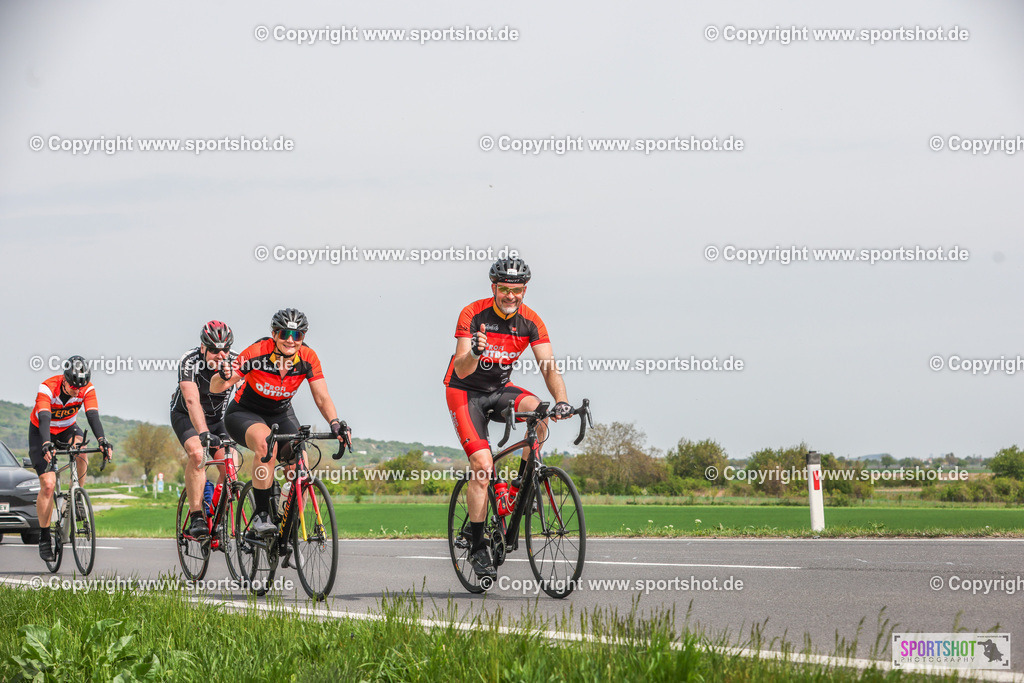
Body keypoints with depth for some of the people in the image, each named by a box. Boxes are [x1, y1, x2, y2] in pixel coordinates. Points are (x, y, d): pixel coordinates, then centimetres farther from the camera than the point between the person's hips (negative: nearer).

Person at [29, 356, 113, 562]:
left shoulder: (87, 389, -22)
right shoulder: (47, 388, -32)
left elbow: (93, 415, -33)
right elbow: (44, 418, -43)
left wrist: (102, 440, -51)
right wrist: (46, 444, -61)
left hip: (68, 429, 3)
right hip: (41, 432, -2)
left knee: (81, 453, -33)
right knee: (48, 484, -14)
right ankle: (44, 537, -2)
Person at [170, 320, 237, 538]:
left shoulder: (236, 363, -22)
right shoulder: (189, 362, -31)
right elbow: (192, 401, -43)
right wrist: (203, 433, -57)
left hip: (217, 418, 3)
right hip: (186, 416, -3)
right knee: (196, 453, -31)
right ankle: (196, 517, -28)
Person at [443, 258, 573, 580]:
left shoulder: (530, 321, -11)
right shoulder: (473, 314, -21)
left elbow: (549, 368, -17)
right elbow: (461, 371, -26)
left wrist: (561, 400, -36)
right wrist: (475, 352, -49)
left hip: (500, 389, 4)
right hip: (465, 392, -4)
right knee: (483, 465, -19)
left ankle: (521, 485, -9)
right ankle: (478, 548, -9)